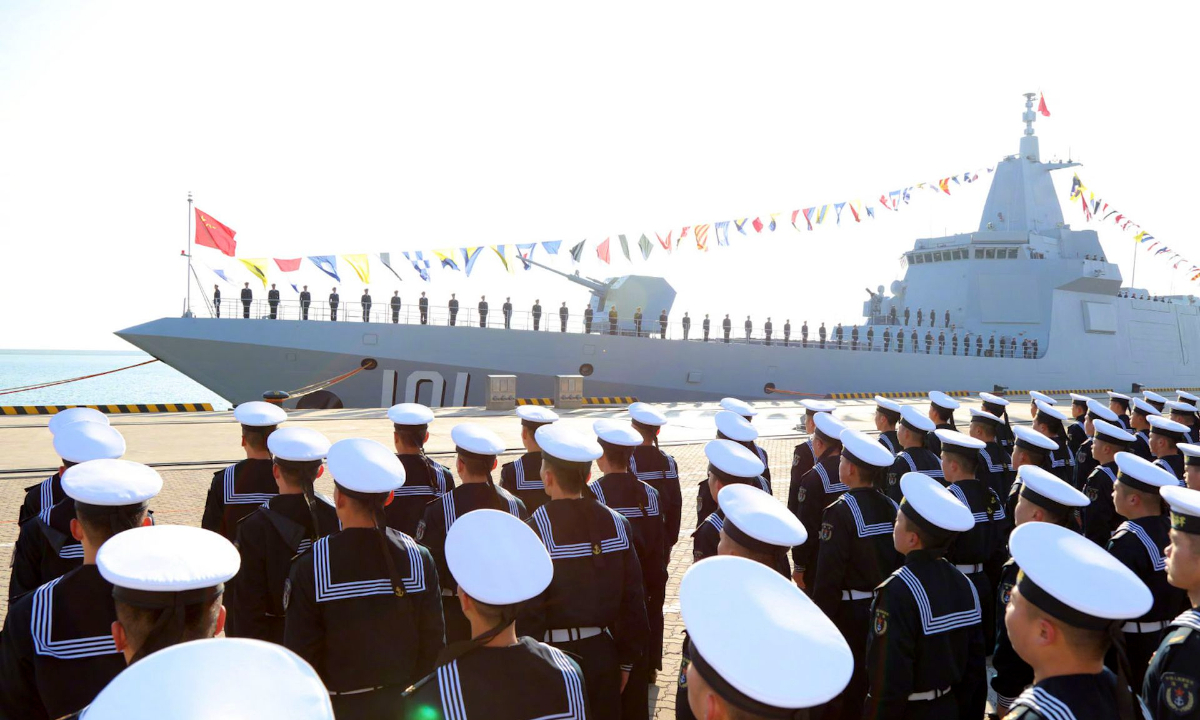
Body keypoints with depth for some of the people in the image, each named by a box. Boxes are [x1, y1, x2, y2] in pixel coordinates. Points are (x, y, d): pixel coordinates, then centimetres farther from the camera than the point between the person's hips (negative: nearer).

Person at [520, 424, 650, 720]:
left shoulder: (534, 531, -18)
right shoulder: (616, 523, -4)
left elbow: (528, 612, -16)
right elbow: (634, 599, 1)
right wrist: (626, 661, 12)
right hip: (602, 656, 4)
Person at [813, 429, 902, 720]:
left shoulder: (841, 511, -21)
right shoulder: (891, 506, -3)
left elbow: (829, 575, -21)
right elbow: (901, 561, 5)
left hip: (850, 613, -6)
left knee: (845, 687, 11)